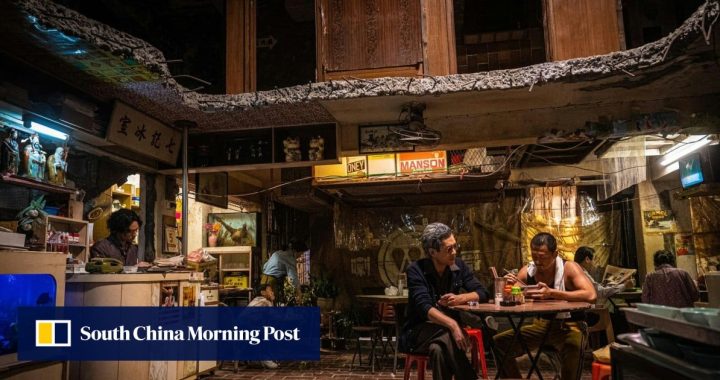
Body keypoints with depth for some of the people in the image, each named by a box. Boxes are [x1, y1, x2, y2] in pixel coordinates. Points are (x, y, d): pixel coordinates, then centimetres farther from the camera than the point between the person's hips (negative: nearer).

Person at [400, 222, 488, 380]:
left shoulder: (458, 266, 1)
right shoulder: (416, 270, -14)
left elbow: (482, 293, 2)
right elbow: (424, 308, -26)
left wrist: (460, 298, -20)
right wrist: (453, 325, -42)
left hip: (447, 329, 3)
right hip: (420, 331, -3)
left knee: (439, 350, -34)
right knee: (448, 337, -36)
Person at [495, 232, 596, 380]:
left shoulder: (569, 268, -16)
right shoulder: (527, 271, -4)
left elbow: (591, 295, -31)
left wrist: (551, 293, -38)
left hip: (567, 326, -5)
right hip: (540, 325, 5)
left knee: (573, 347, -39)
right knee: (498, 343, -5)